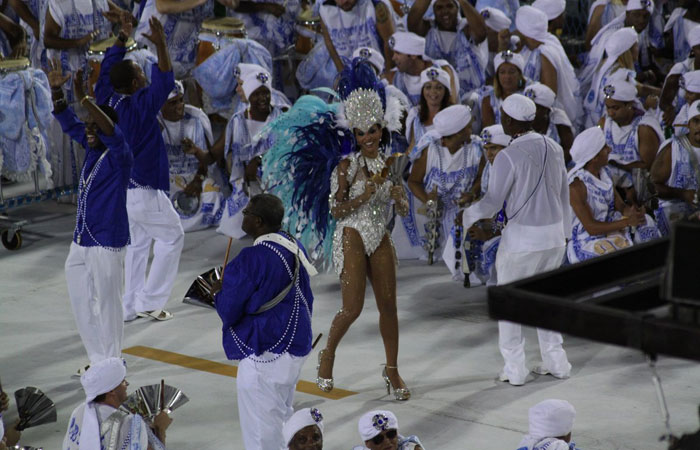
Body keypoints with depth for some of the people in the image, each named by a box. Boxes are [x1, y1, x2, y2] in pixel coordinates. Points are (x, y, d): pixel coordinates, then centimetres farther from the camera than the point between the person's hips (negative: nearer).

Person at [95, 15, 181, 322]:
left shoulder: (107, 99, -1)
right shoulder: (140, 106, -21)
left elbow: (108, 68, 14)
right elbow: (164, 82, -30)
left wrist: (122, 38, 15)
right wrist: (161, 46, -37)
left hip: (116, 189, 8)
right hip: (142, 190, -8)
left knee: (137, 243, 20)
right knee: (171, 237, 9)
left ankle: (131, 305, 21)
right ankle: (149, 301, 7)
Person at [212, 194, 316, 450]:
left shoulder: (251, 259, -22)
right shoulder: (295, 248, 3)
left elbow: (228, 311, -15)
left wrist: (220, 292, 5)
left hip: (263, 355, -9)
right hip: (297, 346, 9)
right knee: (283, 416, 22)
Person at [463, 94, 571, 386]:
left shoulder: (508, 157, -17)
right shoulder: (554, 149, 3)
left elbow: (492, 203, -12)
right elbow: (564, 195, 11)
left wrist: (467, 214, 6)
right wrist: (565, 232, 21)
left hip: (521, 237, -6)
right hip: (554, 235, 6)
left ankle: (515, 369, 9)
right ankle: (556, 361, 21)